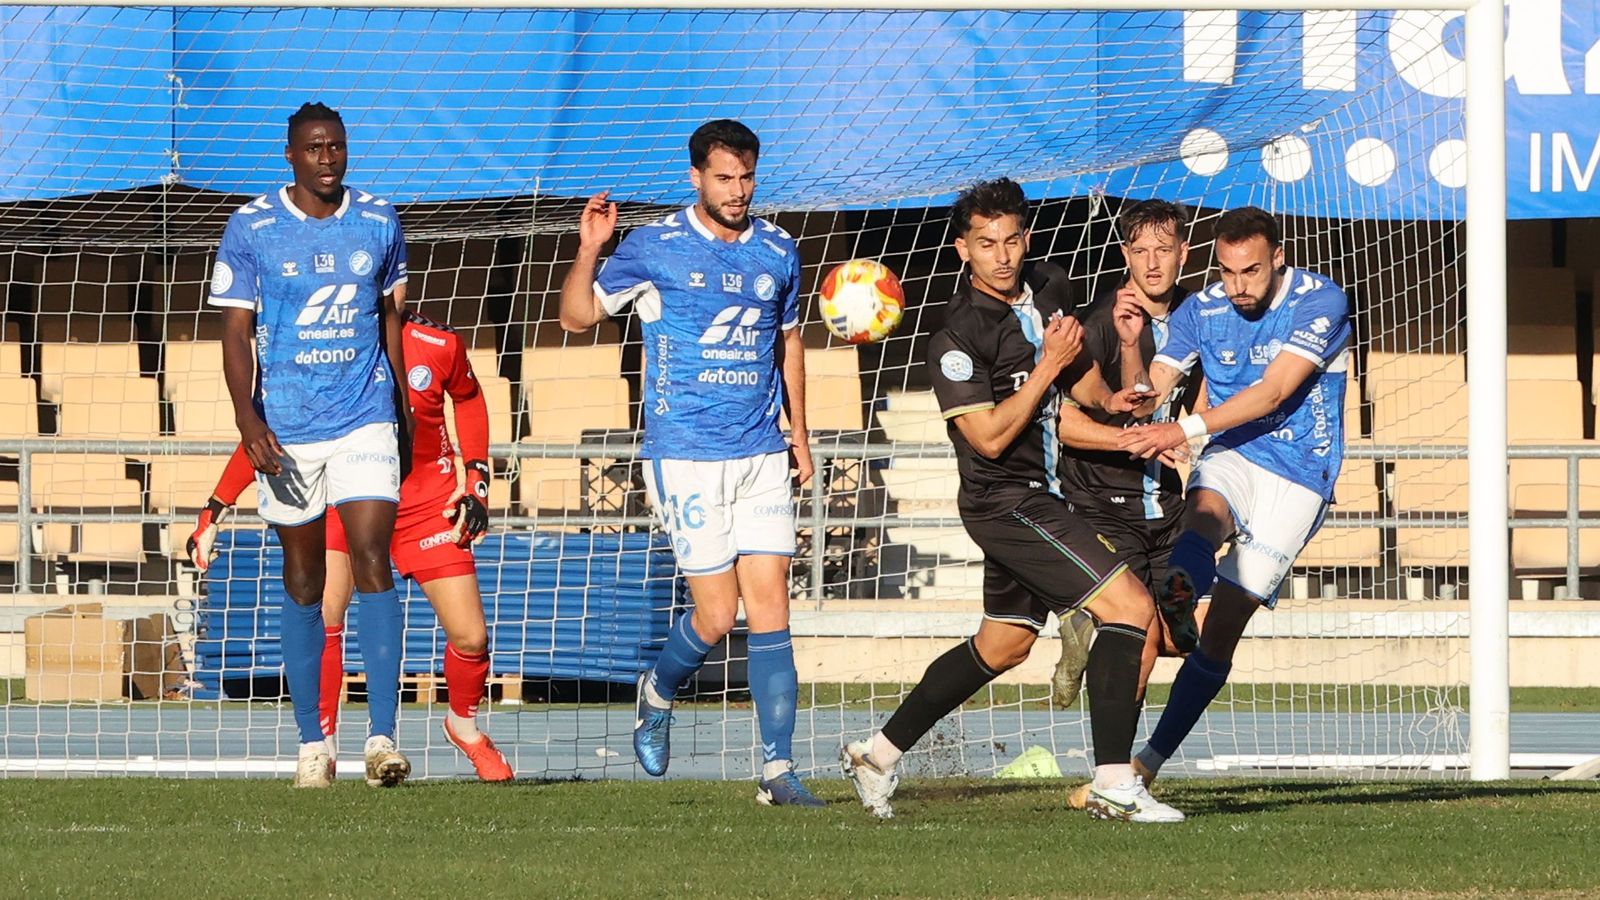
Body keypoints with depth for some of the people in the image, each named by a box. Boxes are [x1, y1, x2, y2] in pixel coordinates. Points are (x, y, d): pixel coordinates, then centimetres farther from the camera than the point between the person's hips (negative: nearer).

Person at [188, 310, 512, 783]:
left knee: (470, 637, -1)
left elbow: (468, 398, 10)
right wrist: (213, 512, -6)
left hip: (426, 501, 1)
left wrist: (477, 480, 3)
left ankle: (464, 724, 30)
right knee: (320, 617, -23)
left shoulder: (438, 345, -13)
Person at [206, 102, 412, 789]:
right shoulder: (250, 228, -2)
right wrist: (247, 417, -14)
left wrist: (402, 401, 22)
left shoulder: (378, 222, 5)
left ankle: (383, 736, -17)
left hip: (366, 420, 0)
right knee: (303, 582, 6)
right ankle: (311, 744, 15)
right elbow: (236, 329, -3)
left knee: (372, 562, -13)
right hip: (285, 428, 0)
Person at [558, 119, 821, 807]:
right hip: (686, 458, -4)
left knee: (770, 608, -4)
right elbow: (577, 316, 2)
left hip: (761, 455, 4)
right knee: (716, 614, -6)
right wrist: (589, 251, -15)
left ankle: (777, 769, -4)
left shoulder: (778, 252, 9)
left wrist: (798, 433, 22)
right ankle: (659, 694, 25)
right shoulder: (654, 247, -3)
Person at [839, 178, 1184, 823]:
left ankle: (878, 754, 30)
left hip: (1042, 497, 9)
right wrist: (1049, 364, -22)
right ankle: (1113, 784, -19)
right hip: (1008, 499, -9)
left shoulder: (1049, 290, 6)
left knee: (1001, 647, 20)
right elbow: (990, 436, -22)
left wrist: (1104, 397, 1)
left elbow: (1077, 373, 22)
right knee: (1132, 608, -17)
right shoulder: (958, 339, -18)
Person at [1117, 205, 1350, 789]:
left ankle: (1151, 760, -2)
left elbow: (1274, 391, -21)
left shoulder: (1321, 302, -11)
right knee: (1205, 513, -36)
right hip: (1232, 457, 3)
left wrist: (1186, 429, -30)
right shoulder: (1201, 310, 2)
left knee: (1221, 630, -7)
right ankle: (1176, 601, -66)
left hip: (1298, 475, -3)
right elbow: (1148, 390, -6)